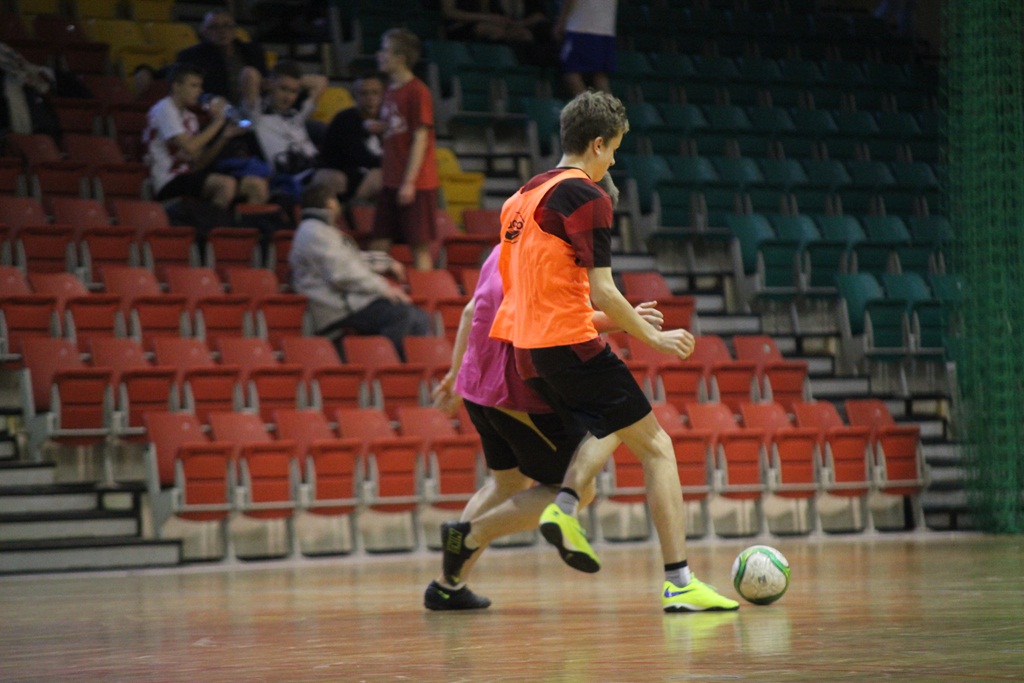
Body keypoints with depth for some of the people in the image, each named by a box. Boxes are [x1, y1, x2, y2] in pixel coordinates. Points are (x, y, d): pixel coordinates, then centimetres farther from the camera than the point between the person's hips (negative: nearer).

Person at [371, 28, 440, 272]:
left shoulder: (417, 91, -11)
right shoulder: (391, 89, 13)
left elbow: (420, 139, -14)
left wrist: (409, 182, -17)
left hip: (416, 184, -8)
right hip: (391, 183, 8)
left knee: (419, 246, -3)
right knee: (379, 244, 5)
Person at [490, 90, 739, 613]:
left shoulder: (523, 197, 15)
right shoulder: (586, 197, -10)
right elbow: (602, 293, -15)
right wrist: (655, 338, -2)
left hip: (529, 353, 8)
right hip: (572, 344, -8)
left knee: (608, 426, 30)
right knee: (656, 448, 0)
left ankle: (564, 507, 4)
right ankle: (680, 584, -5)